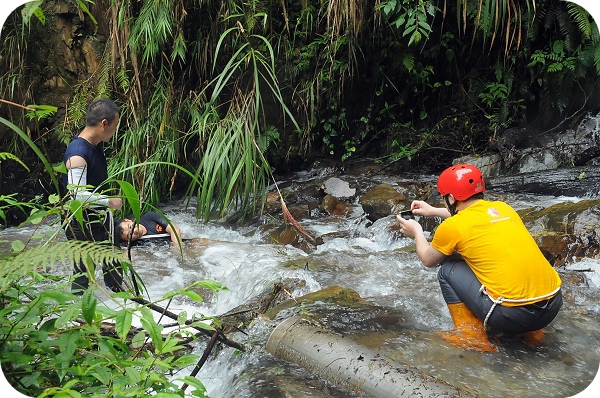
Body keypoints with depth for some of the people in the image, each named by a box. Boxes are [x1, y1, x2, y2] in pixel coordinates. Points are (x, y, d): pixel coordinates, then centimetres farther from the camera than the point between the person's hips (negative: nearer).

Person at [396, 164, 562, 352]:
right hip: (553, 304, 7)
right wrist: (433, 211, 44)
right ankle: (532, 331, 27)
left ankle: (472, 337, 12)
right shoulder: (503, 207, 13)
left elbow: (428, 260, 15)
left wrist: (417, 232, 33)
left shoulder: (451, 226, -4)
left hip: (513, 315, -6)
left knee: (447, 270, 11)